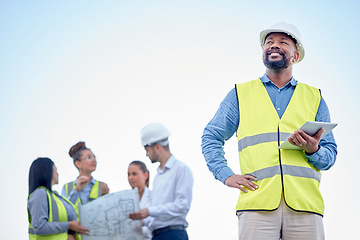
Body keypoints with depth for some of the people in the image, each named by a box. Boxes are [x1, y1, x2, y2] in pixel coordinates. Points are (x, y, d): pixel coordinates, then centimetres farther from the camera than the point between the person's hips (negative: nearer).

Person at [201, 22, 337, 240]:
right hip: (257, 204, -1)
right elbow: (211, 138, 19)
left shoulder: (314, 98, 20)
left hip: (304, 204, 1)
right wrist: (226, 175, 4)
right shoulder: (241, 94, 19)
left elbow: (330, 154, 17)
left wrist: (313, 151, -6)